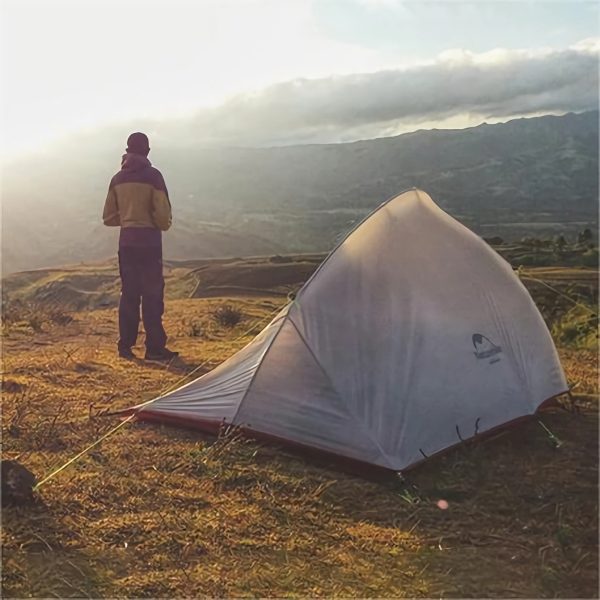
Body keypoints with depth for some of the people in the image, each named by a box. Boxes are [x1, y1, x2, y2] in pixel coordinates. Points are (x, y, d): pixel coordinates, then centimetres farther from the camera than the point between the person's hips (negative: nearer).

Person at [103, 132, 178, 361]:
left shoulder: (118, 179, 8)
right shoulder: (152, 175, -8)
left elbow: (109, 217, 11)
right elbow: (162, 212, -14)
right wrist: (164, 225, 7)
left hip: (126, 241, 5)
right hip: (149, 240, -5)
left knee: (129, 293, 11)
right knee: (152, 294, -1)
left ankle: (125, 346, 13)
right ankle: (155, 348, 1)